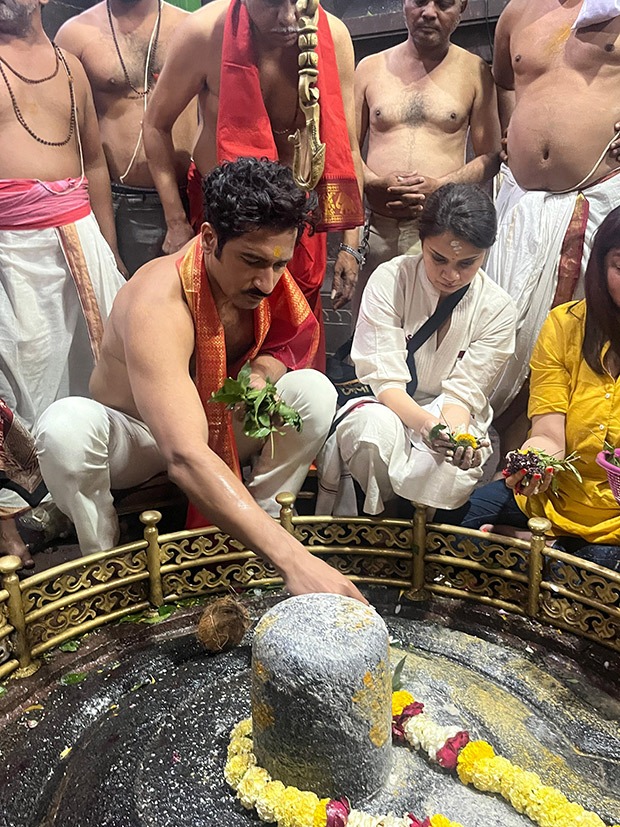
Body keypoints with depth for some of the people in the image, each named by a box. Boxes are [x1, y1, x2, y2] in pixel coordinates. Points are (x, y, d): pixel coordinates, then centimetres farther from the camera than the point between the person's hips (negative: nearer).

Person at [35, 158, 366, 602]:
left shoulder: (270, 276, -18)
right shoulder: (158, 305, -37)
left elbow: (297, 337, 4)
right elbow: (185, 458, -49)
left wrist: (261, 374, -21)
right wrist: (294, 559, -55)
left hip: (220, 426, 4)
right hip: (134, 437, -4)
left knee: (315, 392, -19)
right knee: (65, 426, -36)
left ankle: (262, 522, -4)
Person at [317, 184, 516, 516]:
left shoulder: (497, 308, -7)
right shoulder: (390, 279, -12)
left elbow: (462, 392, -9)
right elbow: (385, 379, -18)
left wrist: (453, 433, -33)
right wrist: (426, 424, -39)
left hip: (452, 419, 2)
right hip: (385, 407, -1)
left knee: (451, 472, -33)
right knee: (378, 428, -38)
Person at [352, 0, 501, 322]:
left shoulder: (475, 71, 8)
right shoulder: (370, 68, 12)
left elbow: (490, 156, 6)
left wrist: (440, 186, -13)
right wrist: (377, 182, -9)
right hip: (376, 227, 2)